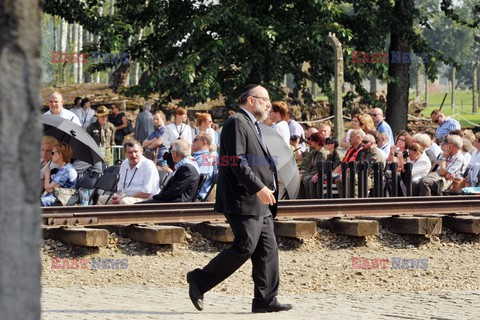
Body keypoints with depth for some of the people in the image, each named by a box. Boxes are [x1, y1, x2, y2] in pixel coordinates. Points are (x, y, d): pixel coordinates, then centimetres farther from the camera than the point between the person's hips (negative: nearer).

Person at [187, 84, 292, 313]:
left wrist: (265, 189, 19)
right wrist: (259, 188, -24)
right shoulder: (236, 123, -10)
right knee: (245, 247, -12)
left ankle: (265, 300, 5)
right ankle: (199, 281, -2)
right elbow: (237, 161, -20)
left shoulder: (252, 126, 22)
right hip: (244, 200, -10)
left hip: (259, 203, 10)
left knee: (267, 249, 5)